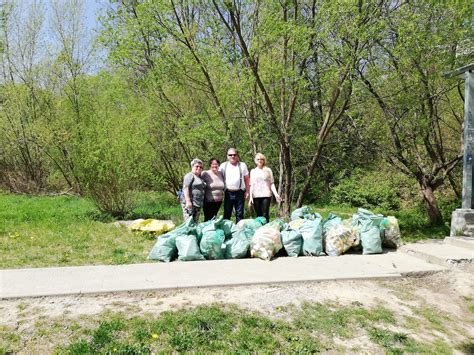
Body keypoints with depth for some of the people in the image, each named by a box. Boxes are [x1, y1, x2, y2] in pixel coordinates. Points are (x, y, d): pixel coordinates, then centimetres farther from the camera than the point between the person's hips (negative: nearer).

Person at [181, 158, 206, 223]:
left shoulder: (200, 178, 21)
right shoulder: (190, 175, -4)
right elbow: (185, 188, -14)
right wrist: (188, 201, -22)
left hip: (198, 204, 9)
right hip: (190, 203, -9)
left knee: (195, 222, 10)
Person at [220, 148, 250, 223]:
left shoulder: (242, 165, 7)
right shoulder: (223, 165, 8)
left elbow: (246, 179, 8)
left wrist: (247, 191, 2)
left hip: (240, 193, 0)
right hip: (228, 193, 0)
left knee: (239, 214, 5)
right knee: (227, 214, 5)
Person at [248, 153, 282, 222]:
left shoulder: (268, 170, 10)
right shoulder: (253, 171, 13)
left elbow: (272, 183, 7)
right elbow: (251, 185, 9)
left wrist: (276, 194, -5)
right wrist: (250, 197, 0)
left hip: (266, 195, -1)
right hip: (256, 196, 1)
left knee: (265, 215, -9)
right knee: (258, 215, 2)